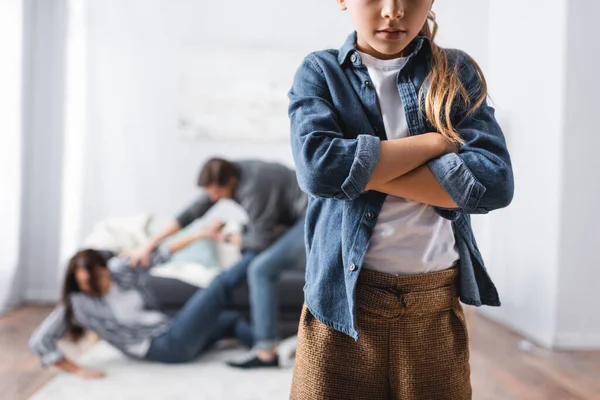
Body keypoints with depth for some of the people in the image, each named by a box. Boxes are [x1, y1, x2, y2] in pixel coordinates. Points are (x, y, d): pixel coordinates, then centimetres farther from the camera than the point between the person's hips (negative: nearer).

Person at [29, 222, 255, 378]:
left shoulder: (120, 269, 1)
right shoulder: (77, 304, -12)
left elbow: (158, 255, 8)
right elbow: (39, 342, -13)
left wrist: (202, 234, 6)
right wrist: (78, 370, -15)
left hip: (172, 333, 6)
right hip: (164, 348, -6)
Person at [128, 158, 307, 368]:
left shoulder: (252, 188, -28)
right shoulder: (226, 176, -1)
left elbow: (261, 240, -19)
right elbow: (193, 212, 4)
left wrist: (227, 238, -2)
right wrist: (150, 245, 4)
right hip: (296, 219, 10)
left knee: (261, 269, -17)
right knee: (250, 264, 7)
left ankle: (266, 352, -14)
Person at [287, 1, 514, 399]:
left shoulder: (457, 73, 5)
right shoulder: (320, 72, 2)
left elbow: (495, 182, -10)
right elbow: (318, 166, -17)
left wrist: (361, 172, -14)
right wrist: (440, 141, -10)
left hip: (437, 304, 1)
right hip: (341, 298, -1)